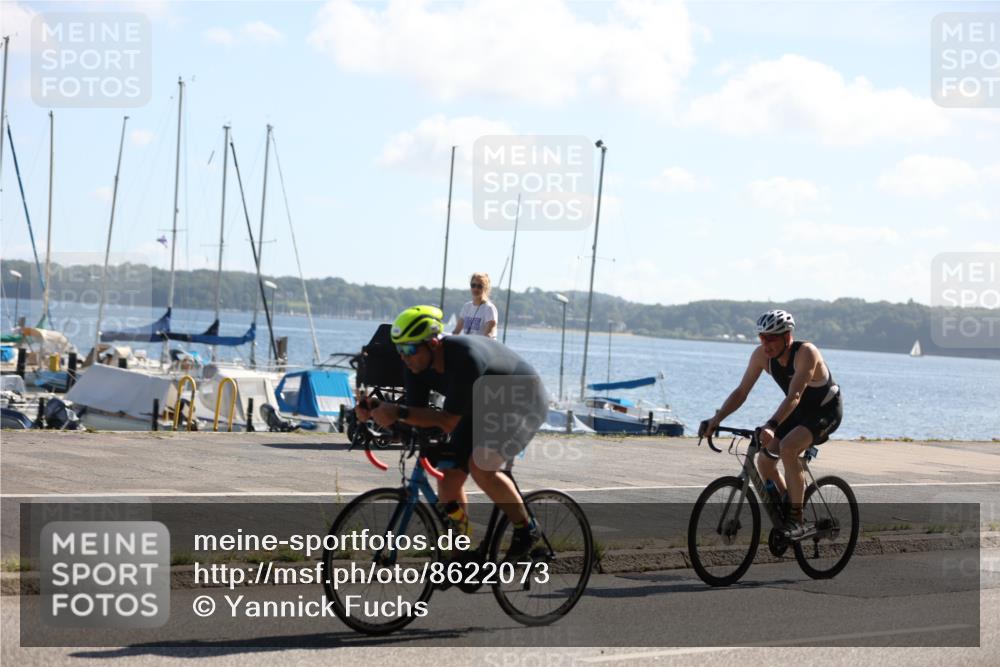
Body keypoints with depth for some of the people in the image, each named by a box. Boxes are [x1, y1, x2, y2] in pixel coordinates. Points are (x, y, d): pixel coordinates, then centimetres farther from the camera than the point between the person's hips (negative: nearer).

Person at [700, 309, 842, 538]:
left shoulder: (806, 353, -32)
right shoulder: (761, 355, -14)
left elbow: (794, 396, -42)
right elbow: (741, 392, -11)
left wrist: (771, 426, -55)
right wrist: (716, 420, -23)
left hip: (826, 410, -7)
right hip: (799, 411, 7)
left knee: (787, 447, -31)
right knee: (765, 462, -5)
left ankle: (797, 521, -22)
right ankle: (785, 514, 17)